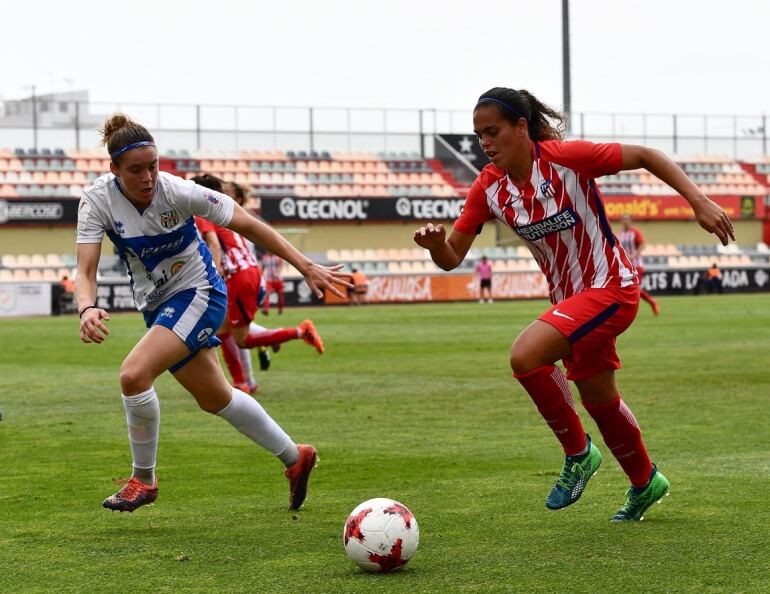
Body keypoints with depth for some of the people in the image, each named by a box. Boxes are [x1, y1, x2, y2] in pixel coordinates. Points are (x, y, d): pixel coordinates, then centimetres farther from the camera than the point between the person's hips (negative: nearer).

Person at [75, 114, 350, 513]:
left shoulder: (178, 192, -23)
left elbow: (248, 226, -14)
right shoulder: (97, 199, -16)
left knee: (134, 374, -25)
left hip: (198, 293, -5)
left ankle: (143, 480, -4)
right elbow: (85, 271, -21)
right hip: (156, 305, 5)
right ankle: (295, 458, 37)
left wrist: (306, 267, -14)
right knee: (214, 398, 16)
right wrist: (87, 308, -43)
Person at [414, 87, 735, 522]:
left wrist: (700, 202, -21)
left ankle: (578, 453, -5)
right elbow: (452, 257, -5)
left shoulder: (566, 158, -21)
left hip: (610, 287, -7)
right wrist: (436, 244, -28)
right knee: (599, 399, 21)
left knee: (525, 356, -26)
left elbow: (646, 157, -14)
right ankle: (645, 483, 46)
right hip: (569, 297, 7)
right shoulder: (489, 188, -5)